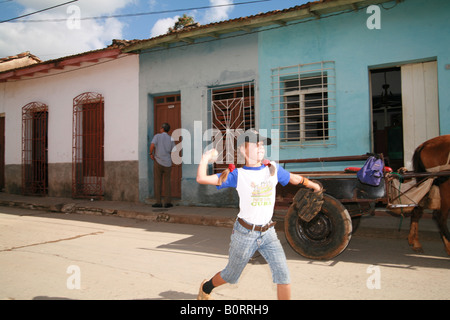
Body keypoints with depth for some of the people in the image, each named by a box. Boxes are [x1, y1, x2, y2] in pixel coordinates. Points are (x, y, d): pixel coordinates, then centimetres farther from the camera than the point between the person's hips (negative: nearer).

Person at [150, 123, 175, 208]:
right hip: (168, 163, 2)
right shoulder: (171, 139, 5)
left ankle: (158, 202, 8)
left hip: (158, 162, -1)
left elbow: (152, 145, -19)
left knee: (158, 182, 8)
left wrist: (151, 154, -2)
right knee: (167, 183, 10)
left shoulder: (157, 136, -1)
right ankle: (167, 202, 1)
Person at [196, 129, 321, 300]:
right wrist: (205, 159, -17)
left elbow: (293, 178, 21)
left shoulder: (273, 169, 3)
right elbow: (201, 179, -13)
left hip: (268, 233, 3)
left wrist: (313, 185, 30)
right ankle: (206, 287, 45)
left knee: (283, 276, -4)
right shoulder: (237, 174, -9)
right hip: (245, 233, -3)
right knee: (230, 276, 15)